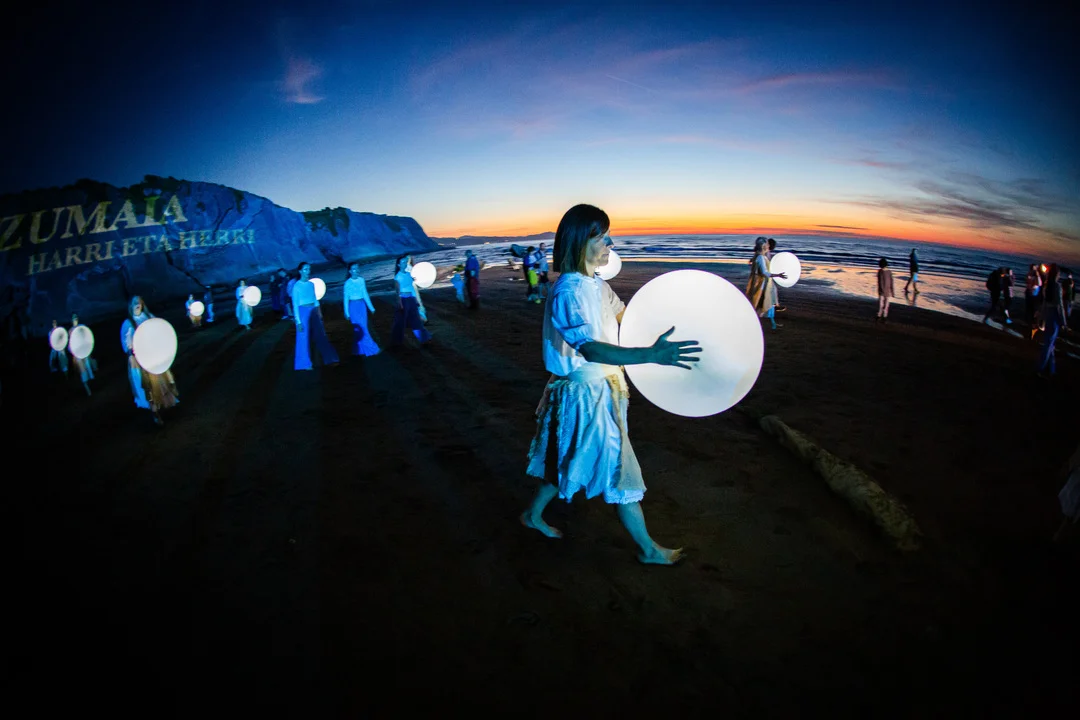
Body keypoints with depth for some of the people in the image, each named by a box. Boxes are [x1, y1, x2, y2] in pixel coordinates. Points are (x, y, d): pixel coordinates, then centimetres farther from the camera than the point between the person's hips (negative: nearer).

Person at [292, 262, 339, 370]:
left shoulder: (311, 284, 7)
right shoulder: (297, 286, -9)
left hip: (313, 312, 5)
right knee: (304, 338, 3)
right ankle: (305, 364, 13)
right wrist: (298, 321, -12)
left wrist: (319, 314, 13)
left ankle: (329, 359, 18)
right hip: (303, 312, -5)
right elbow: (295, 305, -9)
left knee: (321, 336, 10)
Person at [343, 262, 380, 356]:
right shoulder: (348, 283, -9)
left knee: (362, 327, 8)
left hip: (362, 305, 5)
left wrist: (371, 307, 12)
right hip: (353, 306, -5)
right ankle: (370, 348, 3)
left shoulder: (361, 280, 3)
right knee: (360, 328, -3)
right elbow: (346, 298, -5)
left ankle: (359, 350, 20)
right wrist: (346, 312, -5)